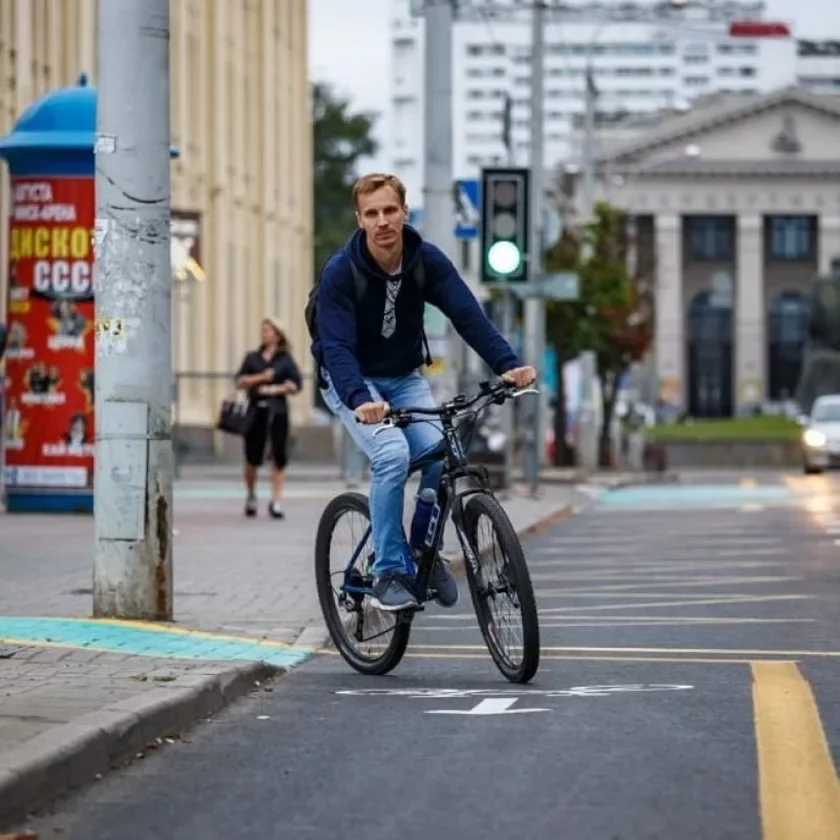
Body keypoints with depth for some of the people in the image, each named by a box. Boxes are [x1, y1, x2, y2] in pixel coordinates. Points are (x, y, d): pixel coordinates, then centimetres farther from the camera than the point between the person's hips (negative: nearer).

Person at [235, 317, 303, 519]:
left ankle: (275, 502, -2)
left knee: (279, 457, -6)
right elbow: (240, 381, 2)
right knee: (252, 457, 2)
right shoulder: (252, 358, 11)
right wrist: (261, 378, -12)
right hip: (255, 410, 1)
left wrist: (276, 389, -12)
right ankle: (251, 496, 25)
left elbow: (296, 384, 0)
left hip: (277, 411, -1)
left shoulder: (285, 359, 6)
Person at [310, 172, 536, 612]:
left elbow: (468, 314, -22)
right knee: (392, 454, -29)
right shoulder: (340, 272, -23)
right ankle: (389, 572, -17)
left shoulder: (427, 261, -13)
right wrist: (360, 401, -49)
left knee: (441, 455, -20)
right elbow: (337, 347, -31)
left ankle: (426, 549, 6)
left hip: (405, 378, 4)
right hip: (351, 381, -4)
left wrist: (508, 365, -38)